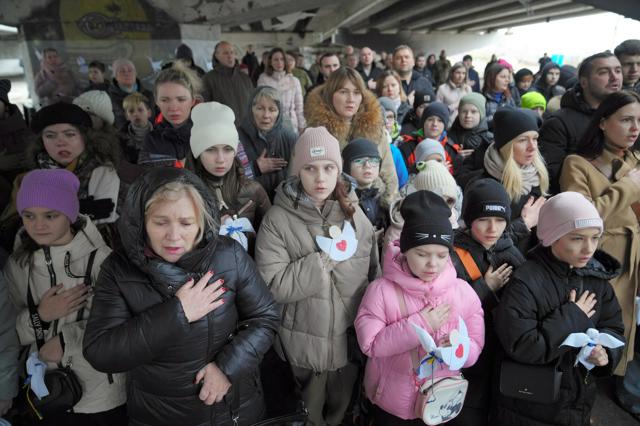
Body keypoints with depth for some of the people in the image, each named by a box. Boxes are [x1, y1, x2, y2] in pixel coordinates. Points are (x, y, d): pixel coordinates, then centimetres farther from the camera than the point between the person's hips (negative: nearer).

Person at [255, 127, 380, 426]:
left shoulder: (355, 215, -2)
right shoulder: (278, 219, -14)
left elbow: (374, 276, 4)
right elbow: (271, 286, -21)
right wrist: (325, 258, -23)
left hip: (353, 339, 3)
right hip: (305, 343, -3)